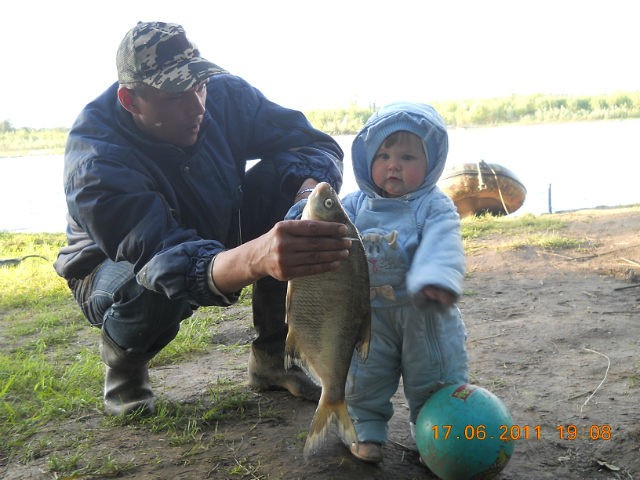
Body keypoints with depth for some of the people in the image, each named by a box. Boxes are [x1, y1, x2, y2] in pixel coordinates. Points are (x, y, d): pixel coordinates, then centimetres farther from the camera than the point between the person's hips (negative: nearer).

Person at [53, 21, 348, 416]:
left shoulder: (225, 95, -19)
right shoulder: (95, 159, -34)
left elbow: (314, 143, -17)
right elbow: (167, 262, -46)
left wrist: (311, 190, -42)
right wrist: (256, 258, -68)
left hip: (218, 240, 5)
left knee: (281, 178, -22)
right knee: (151, 292, -41)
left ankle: (272, 358, -10)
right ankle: (124, 369, -1)